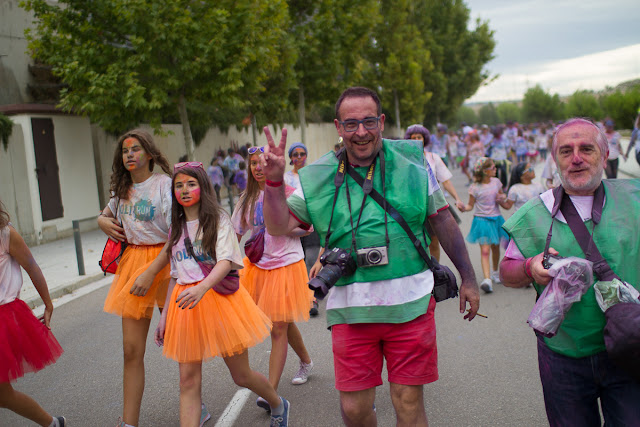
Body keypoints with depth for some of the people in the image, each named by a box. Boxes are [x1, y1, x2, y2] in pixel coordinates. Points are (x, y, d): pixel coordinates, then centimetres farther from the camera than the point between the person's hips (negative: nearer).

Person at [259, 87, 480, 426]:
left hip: (410, 305, 0)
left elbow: (444, 223, 8)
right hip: (351, 309, 1)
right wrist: (274, 182, -17)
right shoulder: (319, 178, 1)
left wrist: (468, 278, 10)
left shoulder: (411, 164, 1)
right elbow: (279, 227, 0)